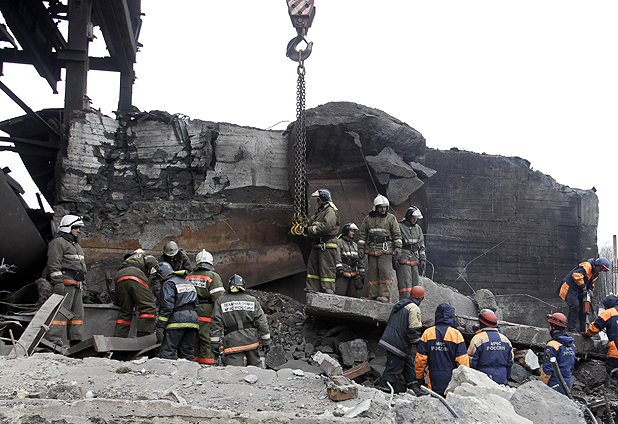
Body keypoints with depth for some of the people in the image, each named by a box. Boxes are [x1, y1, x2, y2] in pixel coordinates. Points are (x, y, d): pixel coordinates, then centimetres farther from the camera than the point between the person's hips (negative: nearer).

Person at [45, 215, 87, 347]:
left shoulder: (75, 244, 25)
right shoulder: (58, 242, -5)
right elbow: (54, 263, -14)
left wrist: (83, 282, 26)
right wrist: (58, 282, -21)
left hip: (76, 283, 10)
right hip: (66, 281, -10)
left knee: (78, 311, 9)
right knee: (62, 310, -14)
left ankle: (75, 339, 14)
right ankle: (53, 338, -15)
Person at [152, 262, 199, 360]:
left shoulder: (168, 284, -2)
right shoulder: (187, 282, 25)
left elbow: (167, 307, -12)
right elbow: (196, 304, 24)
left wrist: (160, 326, -13)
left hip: (178, 320, -8)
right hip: (193, 318, 8)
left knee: (166, 352, -9)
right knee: (187, 352, 10)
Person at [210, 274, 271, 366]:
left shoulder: (220, 302, 5)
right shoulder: (252, 301, 9)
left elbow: (216, 324, -1)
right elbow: (261, 322, 5)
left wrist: (215, 344, 0)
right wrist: (266, 342, 9)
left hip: (233, 342, -2)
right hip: (251, 340, 2)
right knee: (255, 365, 18)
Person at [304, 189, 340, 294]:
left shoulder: (331, 212, -9)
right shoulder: (320, 212, 23)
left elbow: (326, 226, -22)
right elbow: (311, 223, 23)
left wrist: (311, 229, -16)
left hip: (327, 244, -10)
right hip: (317, 245, 10)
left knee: (327, 268, -8)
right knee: (312, 265, 11)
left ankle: (328, 289, -6)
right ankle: (312, 288, 17)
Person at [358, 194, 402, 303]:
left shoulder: (391, 218, 8)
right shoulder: (368, 219, 15)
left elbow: (397, 234, 6)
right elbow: (362, 234, 17)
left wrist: (398, 248, -2)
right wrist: (360, 248, 9)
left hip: (385, 251, -3)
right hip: (371, 251, 4)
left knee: (385, 272, -10)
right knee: (372, 273, 4)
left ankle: (385, 295, -11)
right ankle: (373, 295, 8)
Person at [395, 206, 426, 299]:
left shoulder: (418, 228, 16)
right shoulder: (399, 227, -3)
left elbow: (421, 245, 20)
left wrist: (422, 259, 12)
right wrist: (394, 259, -10)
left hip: (415, 259, 6)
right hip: (403, 259, -6)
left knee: (414, 283, 6)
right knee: (405, 283, -12)